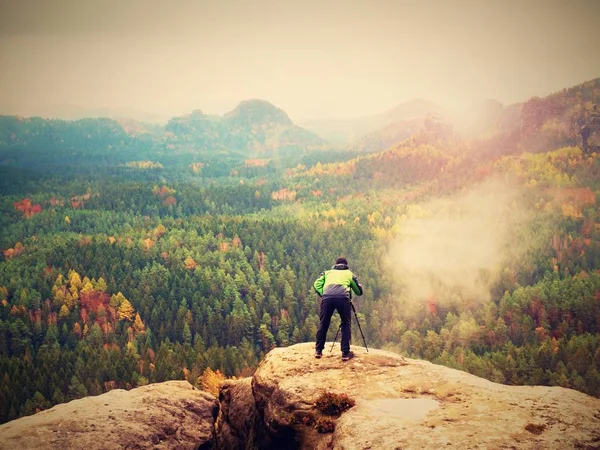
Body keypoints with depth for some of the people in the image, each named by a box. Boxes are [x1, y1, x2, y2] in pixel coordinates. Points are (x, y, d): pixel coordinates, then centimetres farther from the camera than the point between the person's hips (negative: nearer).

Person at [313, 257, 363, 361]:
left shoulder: (327, 272, 33)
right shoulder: (349, 274, 30)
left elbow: (317, 284, 18)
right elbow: (359, 291, 35)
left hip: (327, 297, 1)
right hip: (343, 297, -1)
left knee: (323, 324, 14)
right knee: (346, 325, 10)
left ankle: (318, 351, 15)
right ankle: (345, 353, 4)